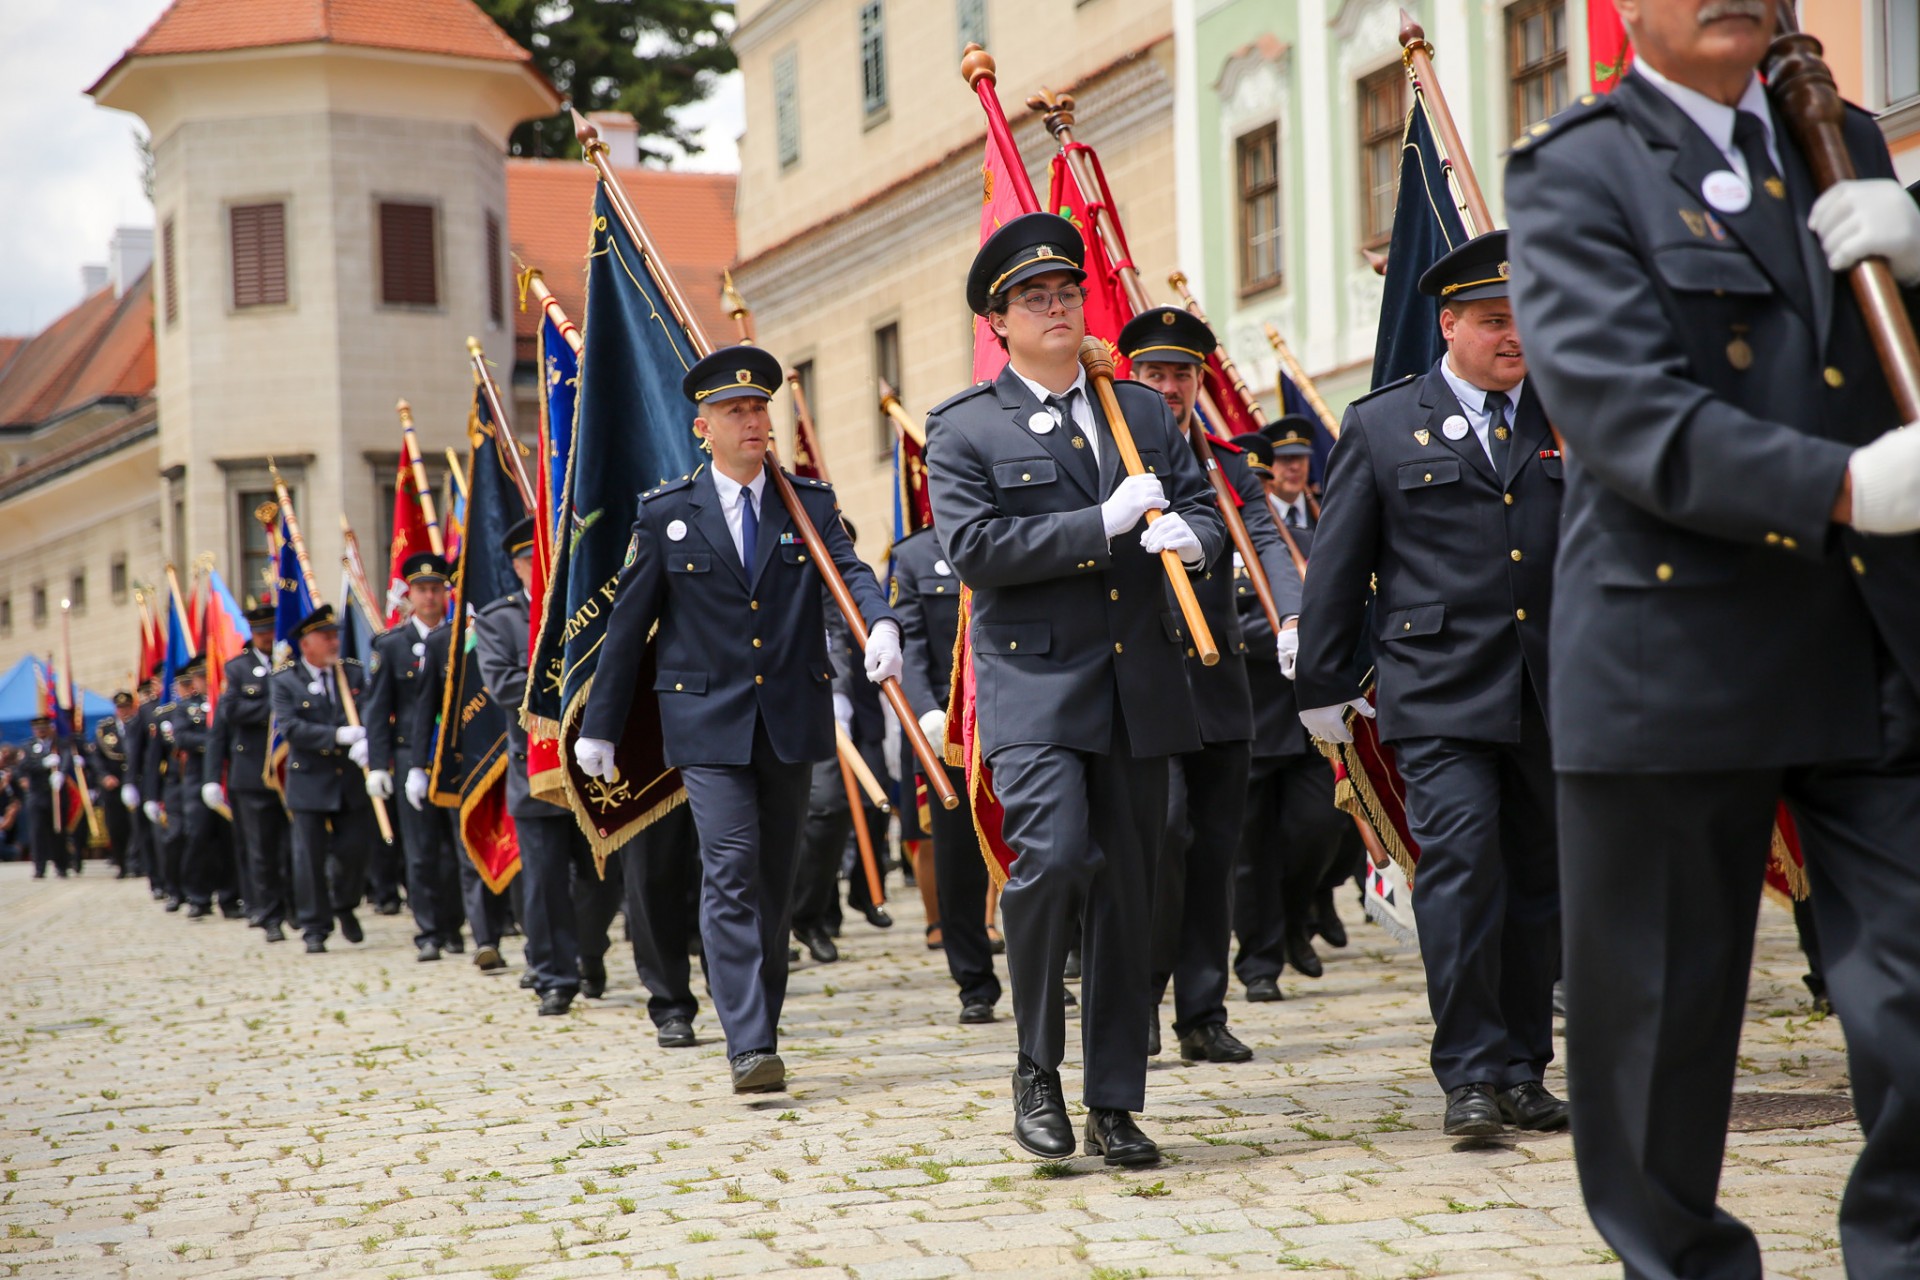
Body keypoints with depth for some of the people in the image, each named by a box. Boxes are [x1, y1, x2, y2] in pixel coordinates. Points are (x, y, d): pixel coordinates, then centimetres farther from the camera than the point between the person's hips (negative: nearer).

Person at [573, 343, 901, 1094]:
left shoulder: (810, 504, 7)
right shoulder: (666, 515, 3)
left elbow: (850, 570, -9)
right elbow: (627, 624, 6)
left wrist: (880, 624, -32)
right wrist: (599, 726, 7)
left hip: (792, 720, 3)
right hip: (708, 724, -3)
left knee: (777, 880, 10)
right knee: (731, 871, -14)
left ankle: (759, 1032, 23)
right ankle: (749, 1047, -18)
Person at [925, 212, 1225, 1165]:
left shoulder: (1144, 411, 15)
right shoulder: (962, 430, 1)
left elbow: (1202, 505, 15)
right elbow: (972, 547, -11)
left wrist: (1192, 536, -10)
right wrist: (1104, 524, -14)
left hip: (1140, 691, 4)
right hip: (1034, 689, -4)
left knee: (1129, 892, 5)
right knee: (1052, 856, -22)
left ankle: (1114, 1105, 14)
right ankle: (1036, 1069, -3)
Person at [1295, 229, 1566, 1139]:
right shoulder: (1382, 426, 6)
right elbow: (1336, 566, 7)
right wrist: (1322, 686, 6)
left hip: (1551, 693, 3)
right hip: (1440, 691, -3)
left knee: (1537, 877, 6)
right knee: (1463, 858, -15)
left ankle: (1521, 1070, 15)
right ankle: (1470, 1073, -10)